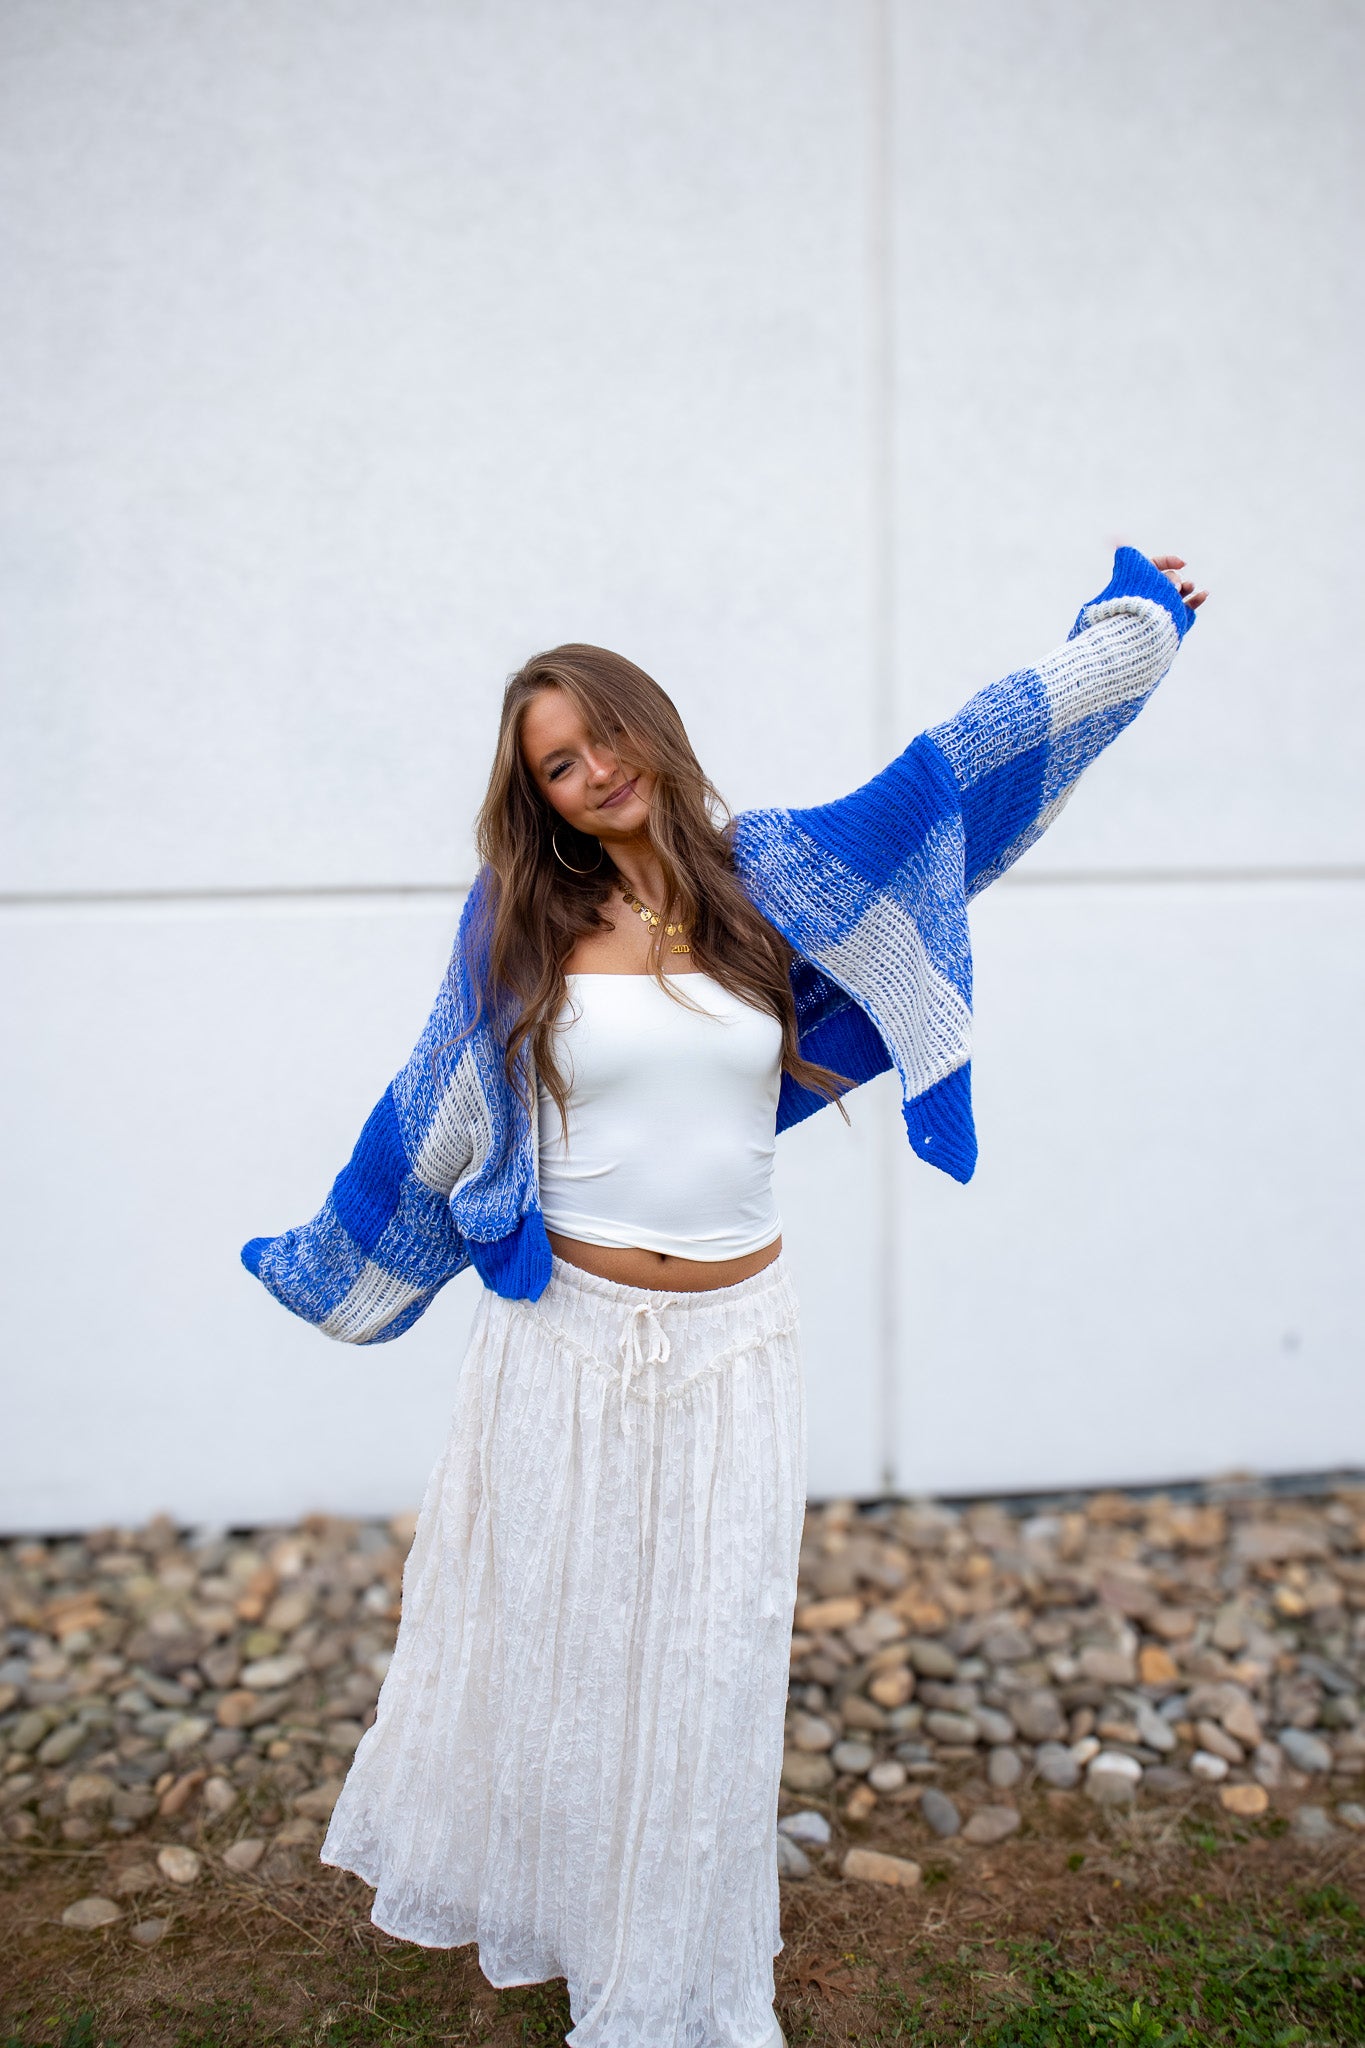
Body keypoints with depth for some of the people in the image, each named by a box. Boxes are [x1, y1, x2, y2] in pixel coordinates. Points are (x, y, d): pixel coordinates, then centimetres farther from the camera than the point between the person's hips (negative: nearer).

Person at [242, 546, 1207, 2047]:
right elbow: (432, 1121, 7)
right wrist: (320, 1261, 17)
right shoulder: (519, 922, -3)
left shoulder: (764, 878, -1)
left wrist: (1126, 627, 12)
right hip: (566, 1333, -1)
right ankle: (532, 1896, 42)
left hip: (733, 1338, 2)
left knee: (707, 1650, 13)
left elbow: (951, 767, 6)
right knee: (546, 1627, 15)